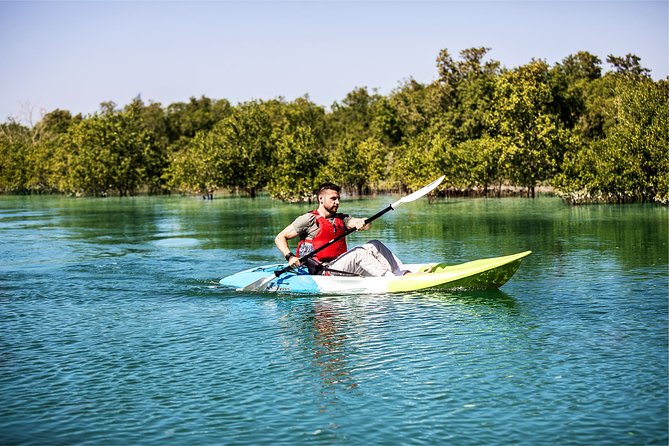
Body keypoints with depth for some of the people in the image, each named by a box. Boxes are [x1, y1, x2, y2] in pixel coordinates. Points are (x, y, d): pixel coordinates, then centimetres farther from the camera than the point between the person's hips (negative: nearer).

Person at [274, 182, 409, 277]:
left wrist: (362, 222, -22)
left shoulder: (341, 219, 19)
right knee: (358, 253, -25)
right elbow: (280, 238, 0)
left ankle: (401, 273, -16)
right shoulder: (309, 219, 1)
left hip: (341, 267, 7)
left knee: (374, 245, -5)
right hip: (323, 272, -7)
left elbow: (366, 225, 3)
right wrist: (290, 257, -16)